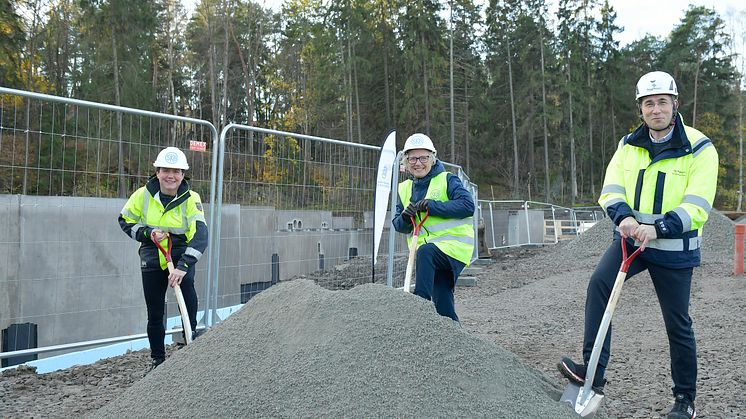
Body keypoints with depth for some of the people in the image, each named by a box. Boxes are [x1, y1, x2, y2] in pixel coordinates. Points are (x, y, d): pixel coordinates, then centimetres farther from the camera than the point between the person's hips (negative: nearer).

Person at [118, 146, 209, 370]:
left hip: (181, 259, -2)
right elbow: (125, 221, 6)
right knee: (155, 314, 10)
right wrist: (147, 233, -13)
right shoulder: (143, 195, -8)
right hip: (152, 261, 2)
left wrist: (183, 266, -34)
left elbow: (200, 236, -23)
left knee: (189, 308, -14)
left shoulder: (191, 199, -14)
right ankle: (158, 359, 27)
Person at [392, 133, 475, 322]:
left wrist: (432, 206, -21)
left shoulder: (447, 180, -3)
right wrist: (405, 218, -11)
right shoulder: (405, 189, 13)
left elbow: (468, 206, -17)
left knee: (424, 252, -35)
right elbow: (399, 226, 13)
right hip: (434, 255, 6)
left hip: (454, 245, -5)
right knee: (443, 307, 3)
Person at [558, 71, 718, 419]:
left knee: (677, 324, 6)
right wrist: (623, 216, -24)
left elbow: (696, 207, -17)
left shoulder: (700, 149, -8)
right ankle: (593, 372, -24)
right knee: (599, 283, -25)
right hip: (630, 238, 3)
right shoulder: (629, 145, 6)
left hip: (674, 249, -3)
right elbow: (611, 188, -1)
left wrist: (658, 228, -32)